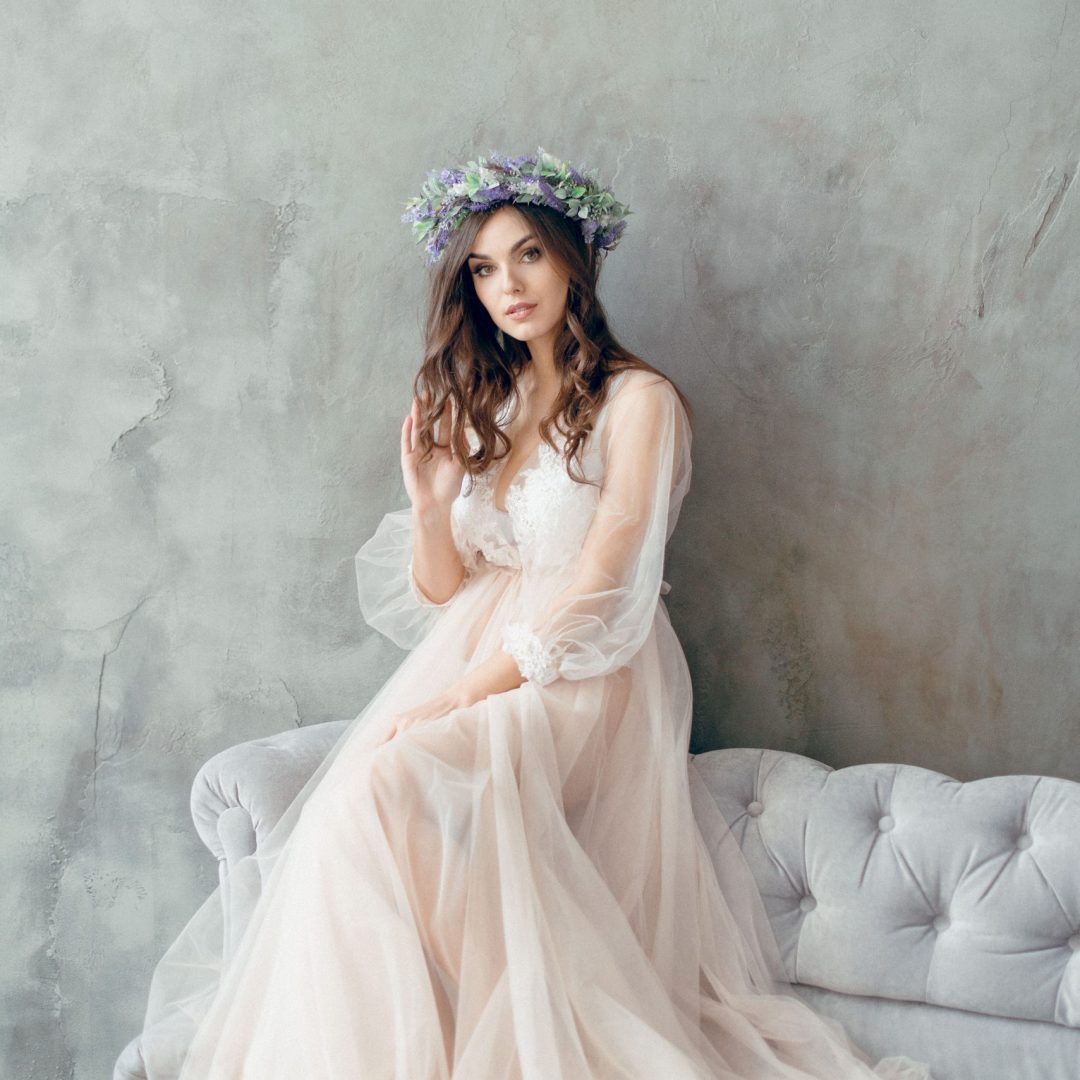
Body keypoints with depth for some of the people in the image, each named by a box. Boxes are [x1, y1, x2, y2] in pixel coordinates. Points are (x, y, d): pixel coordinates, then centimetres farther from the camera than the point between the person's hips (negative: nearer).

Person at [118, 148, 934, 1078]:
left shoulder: (636, 400, -4)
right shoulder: (481, 402, 16)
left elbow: (597, 593, -12)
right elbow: (443, 591, 14)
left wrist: (456, 698, -17)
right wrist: (430, 504, -7)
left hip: (583, 678, -5)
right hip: (470, 658, 5)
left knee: (391, 783, -31)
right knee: (350, 799, -25)